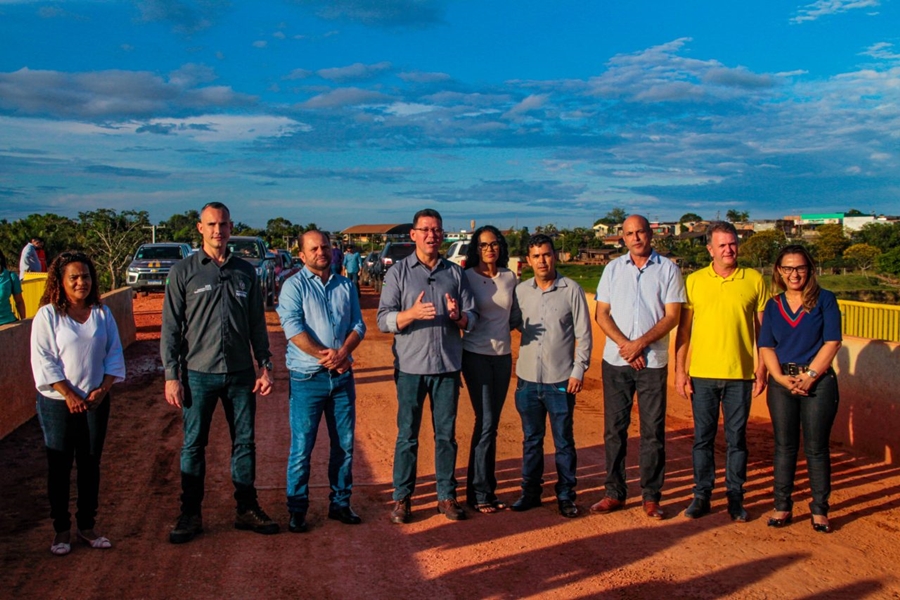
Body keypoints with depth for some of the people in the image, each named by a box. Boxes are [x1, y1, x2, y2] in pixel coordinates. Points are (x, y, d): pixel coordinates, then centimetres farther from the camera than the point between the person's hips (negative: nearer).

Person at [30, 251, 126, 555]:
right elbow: (43, 361, -10)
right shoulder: (48, 315, -6)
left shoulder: (102, 313, 4)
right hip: (58, 403, -3)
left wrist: (104, 388, -7)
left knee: (91, 465, 10)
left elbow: (114, 353, 5)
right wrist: (69, 394, -15)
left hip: (95, 401, 3)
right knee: (59, 468, 5)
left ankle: (87, 526, 22)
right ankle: (61, 530, 17)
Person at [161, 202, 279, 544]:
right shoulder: (184, 272, -1)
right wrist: (171, 376, -7)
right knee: (193, 445, 6)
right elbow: (171, 327, -2)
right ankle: (190, 515, 19)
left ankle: (247, 510, 22)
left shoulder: (245, 271, 7)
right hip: (199, 374, -2)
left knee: (245, 442, 9)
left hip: (240, 374, 3)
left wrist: (265, 366, 6)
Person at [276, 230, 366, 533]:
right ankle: (297, 509, 12)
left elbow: (358, 326, 6)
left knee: (345, 444, 9)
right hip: (308, 378, -4)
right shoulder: (294, 286, -1)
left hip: (342, 376, 4)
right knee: (302, 446, -1)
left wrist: (342, 352, -12)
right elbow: (294, 329, -12)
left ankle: (340, 503, 23)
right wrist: (325, 356, -18)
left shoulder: (345, 286, 12)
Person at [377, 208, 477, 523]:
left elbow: (473, 317, 6)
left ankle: (447, 495, 21)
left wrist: (458, 316, -16)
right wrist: (412, 313, -23)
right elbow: (384, 320, -6)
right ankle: (402, 498, 16)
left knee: (446, 434, 10)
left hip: (448, 366, 2)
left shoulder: (455, 272, 9)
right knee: (407, 435, 5)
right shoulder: (399, 272, 2)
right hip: (411, 366, -2)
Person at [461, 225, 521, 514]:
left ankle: (486, 490, 19)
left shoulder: (509, 277, 7)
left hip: (503, 354, 5)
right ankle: (479, 493, 3)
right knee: (486, 422, -8)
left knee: (491, 423, 10)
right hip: (476, 355, -5)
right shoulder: (467, 277, -5)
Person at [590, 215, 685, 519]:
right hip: (615, 360, 2)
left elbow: (672, 316, -3)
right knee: (614, 429, 5)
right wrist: (625, 345, -10)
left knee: (653, 431, 2)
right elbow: (602, 314, 4)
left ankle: (651, 497, 12)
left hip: (653, 361, -2)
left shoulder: (668, 269, 2)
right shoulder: (613, 269, 9)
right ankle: (614, 493, 15)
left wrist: (640, 343, -14)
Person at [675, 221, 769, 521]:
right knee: (703, 437, 8)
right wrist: (680, 370, 1)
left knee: (736, 438, 8)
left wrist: (762, 370, 2)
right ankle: (701, 494, 19)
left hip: (740, 375, 0)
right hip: (702, 374, 0)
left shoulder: (754, 280, 2)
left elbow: (762, 329, 6)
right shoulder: (694, 281, 3)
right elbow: (683, 329, 5)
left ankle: (735, 497, 20)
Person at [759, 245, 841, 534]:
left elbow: (832, 342, -6)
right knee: (784, 446, 7)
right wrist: (780, 377, -10)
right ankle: (782, 507, 15)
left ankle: (819, 509, 12)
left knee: (816, 447, 2)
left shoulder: (824, 300, 0)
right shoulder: (773, 306, 9)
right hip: (782, 382, 3)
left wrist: (809, 375, -13)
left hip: (818, 382, -3)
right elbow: (766, 347, 5)